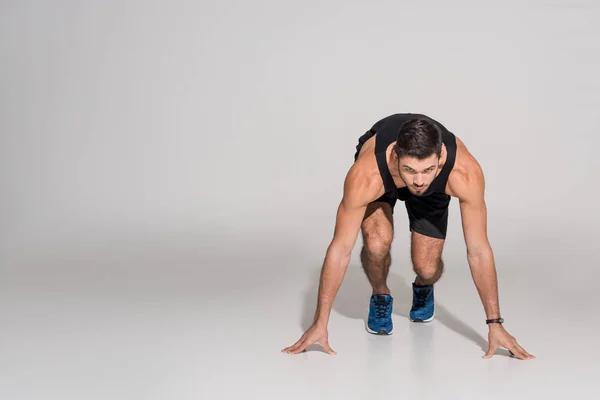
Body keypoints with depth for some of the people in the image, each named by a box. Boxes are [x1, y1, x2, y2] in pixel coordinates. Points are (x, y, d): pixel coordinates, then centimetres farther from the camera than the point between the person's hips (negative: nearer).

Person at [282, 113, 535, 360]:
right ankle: (380, 296, 4)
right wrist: (320, 324, -33)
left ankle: (423, 288, 26)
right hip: (380, 175, -1)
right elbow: (341, 249, -36)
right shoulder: (366, 175, -45)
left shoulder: (465, 173, -43)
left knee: (427, 268, -12)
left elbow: (478, 250, -32)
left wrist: (495, 323, -29)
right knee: (377, 242, -29)